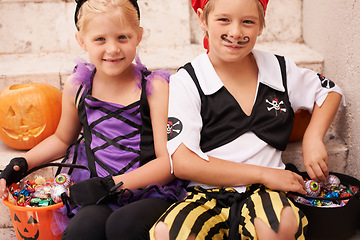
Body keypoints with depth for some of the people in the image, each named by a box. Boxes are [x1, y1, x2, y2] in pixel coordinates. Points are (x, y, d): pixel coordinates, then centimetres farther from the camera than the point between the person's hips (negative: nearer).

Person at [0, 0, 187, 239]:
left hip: (153, 194, -2)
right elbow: (62, 139, 28)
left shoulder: (155, 87, -4)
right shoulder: (76, 87, 8)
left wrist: (111, 184, -16)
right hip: (100, 201, 2)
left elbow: (169, 162, -9)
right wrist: (23, 163, 14)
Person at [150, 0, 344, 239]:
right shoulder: (186, 82, -3)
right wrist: (262, 174, -13)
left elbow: (331, 91, 25)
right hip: (208, 195, -1)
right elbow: (183, 163, -11)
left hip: (264, 192, 2)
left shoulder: (279, 69, 7)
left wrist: (313, 137, 5)